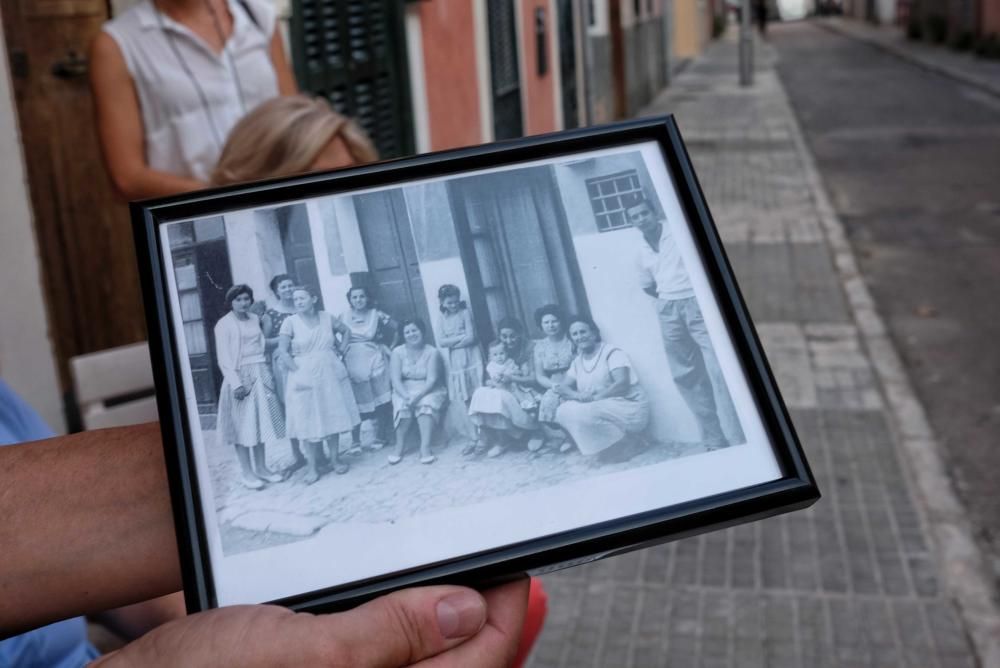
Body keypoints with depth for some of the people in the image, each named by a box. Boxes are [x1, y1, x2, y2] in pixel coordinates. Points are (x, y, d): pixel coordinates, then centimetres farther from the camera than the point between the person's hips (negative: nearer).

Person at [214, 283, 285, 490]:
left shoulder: (255, 319, 10)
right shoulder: (224, 324, -7)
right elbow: (223, 357, -10)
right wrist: (236, 383, -17)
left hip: (261, 374, 6)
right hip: (241, 376, -6)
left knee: (261, 421, 9)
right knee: (242, 424, -1)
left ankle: (261, 468, 18)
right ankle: (247, 472, 4)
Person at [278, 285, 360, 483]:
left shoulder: (327, 318, 4)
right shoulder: (290, 322, -4)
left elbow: (346, 331, 20)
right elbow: (283, 352, -9)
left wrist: (341, 350, 9)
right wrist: (298, 370, -14)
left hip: (331, 375, 3)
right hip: (304, 376, -3)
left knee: (333, 416, 8)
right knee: (308, 421, -1)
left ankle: (335, 459, 19)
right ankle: (313, 467, 4)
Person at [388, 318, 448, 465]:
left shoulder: (432, 352, -5)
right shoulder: (398, 352, -1)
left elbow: (432, 379, -14)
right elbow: (396, 379, -9)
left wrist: (418, 396, -29)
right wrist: (406, 396, -27)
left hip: (428, 390, -1)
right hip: (405, 390, 1)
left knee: (426, 405, -34)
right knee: (403, 406, -32)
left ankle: (425, 448, -39)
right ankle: (399, 446, -20)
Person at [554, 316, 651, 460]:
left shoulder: (611, 353, -9)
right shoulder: (577, 361, 12)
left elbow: (622, 384, -20)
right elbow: (563, 387, 7)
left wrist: (594, 398, -26)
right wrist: (578, 396, -16)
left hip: (630, 409, -7)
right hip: (601, 411, 7)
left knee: (586, 412, -32)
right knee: (563, 411, -13)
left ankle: (628, 441, -14)